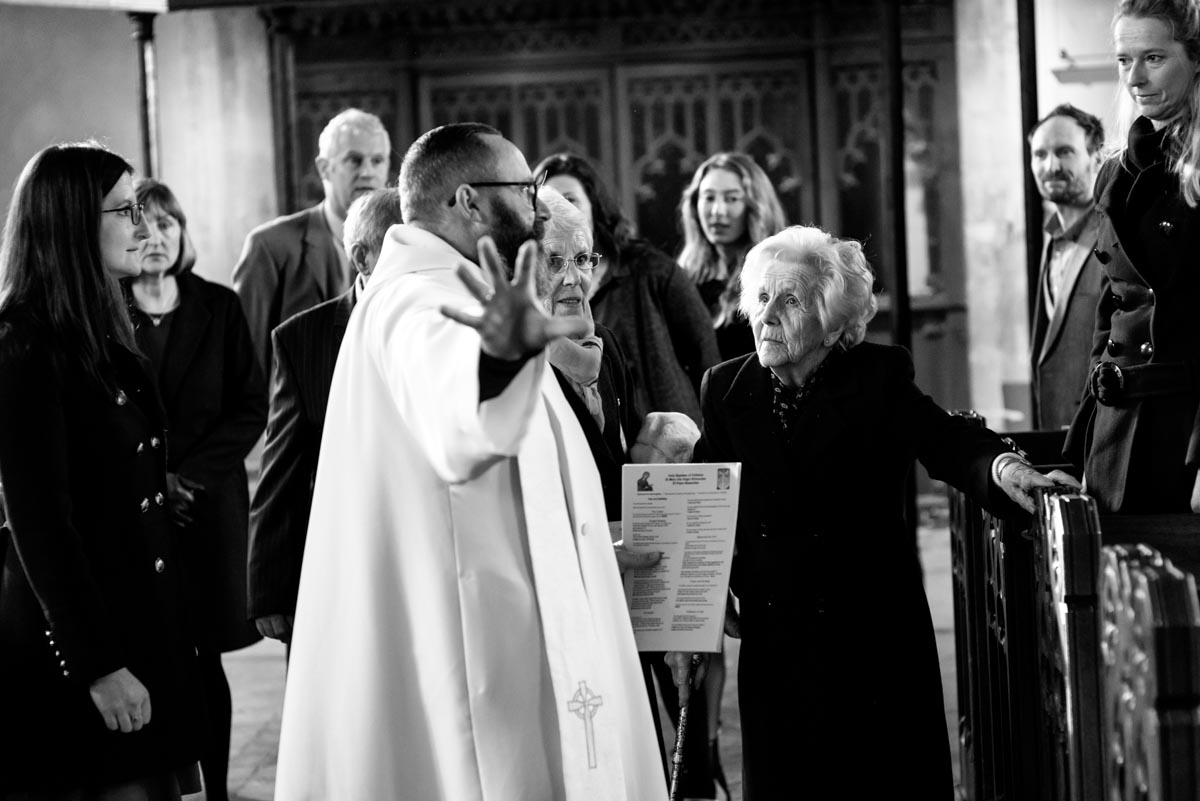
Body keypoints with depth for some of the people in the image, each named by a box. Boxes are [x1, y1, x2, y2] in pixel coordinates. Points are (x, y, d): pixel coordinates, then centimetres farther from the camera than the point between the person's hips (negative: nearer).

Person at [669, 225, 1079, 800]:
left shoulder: (879, 377, -2)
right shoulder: (725, 389, 4)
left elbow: (944, 439, -16)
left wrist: (1000, 466, -38)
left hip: (872, 635, -2)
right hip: (773, 640, 2)